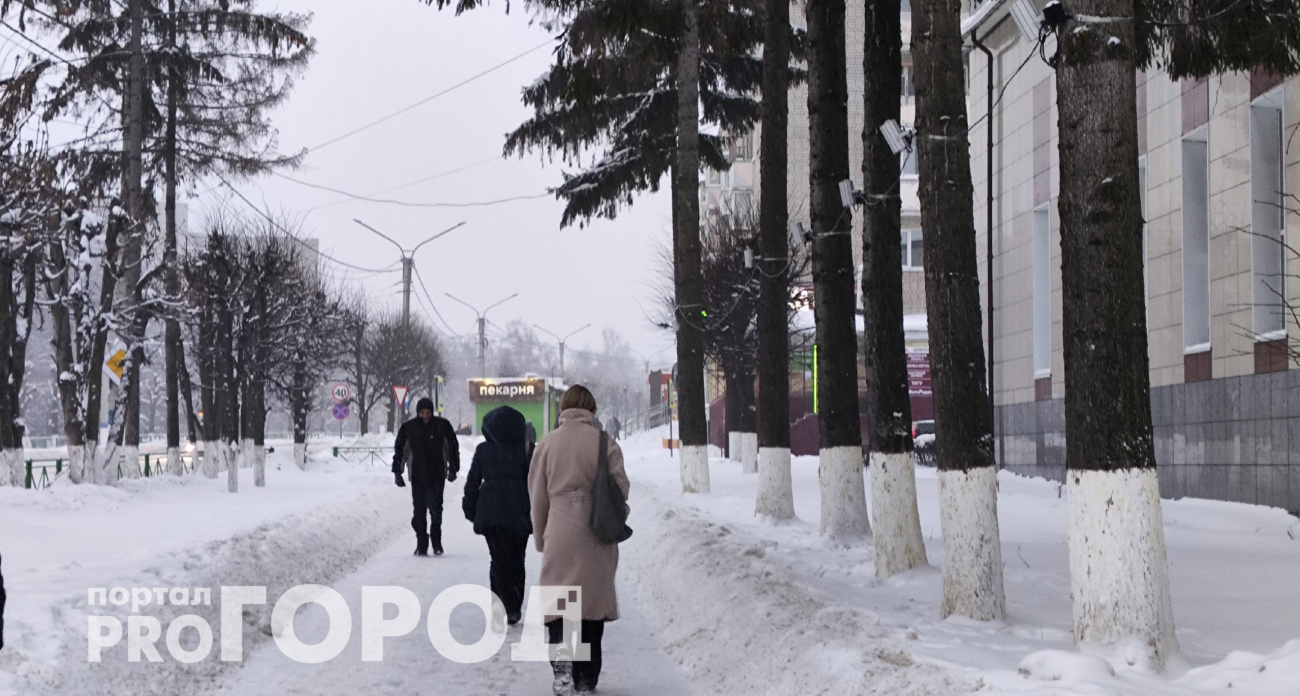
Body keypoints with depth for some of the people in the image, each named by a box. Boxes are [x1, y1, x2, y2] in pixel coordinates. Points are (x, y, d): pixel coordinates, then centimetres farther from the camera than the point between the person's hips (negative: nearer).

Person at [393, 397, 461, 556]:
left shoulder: (442, 425, 1)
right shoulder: (408, 427, 2)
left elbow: (453, 447, 11)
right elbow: (399, 450, 9)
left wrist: (453, 469, 10)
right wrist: (397, 473, 5)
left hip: (437, 476, -1)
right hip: (417, 476, 1)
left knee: (436, 510, -6)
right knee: (419, 511, 0)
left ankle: (436, 543, 5)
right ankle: (421, 545, 6)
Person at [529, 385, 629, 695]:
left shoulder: (547, 444, 1)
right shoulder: (605, 443, -3)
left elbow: (538, 497, 5)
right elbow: (620, 488, -3)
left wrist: (540, 537, 16)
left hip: (560, 535, 0)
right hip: (597, 538, 1)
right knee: (593, 600, 10)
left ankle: (562, 662, -20)